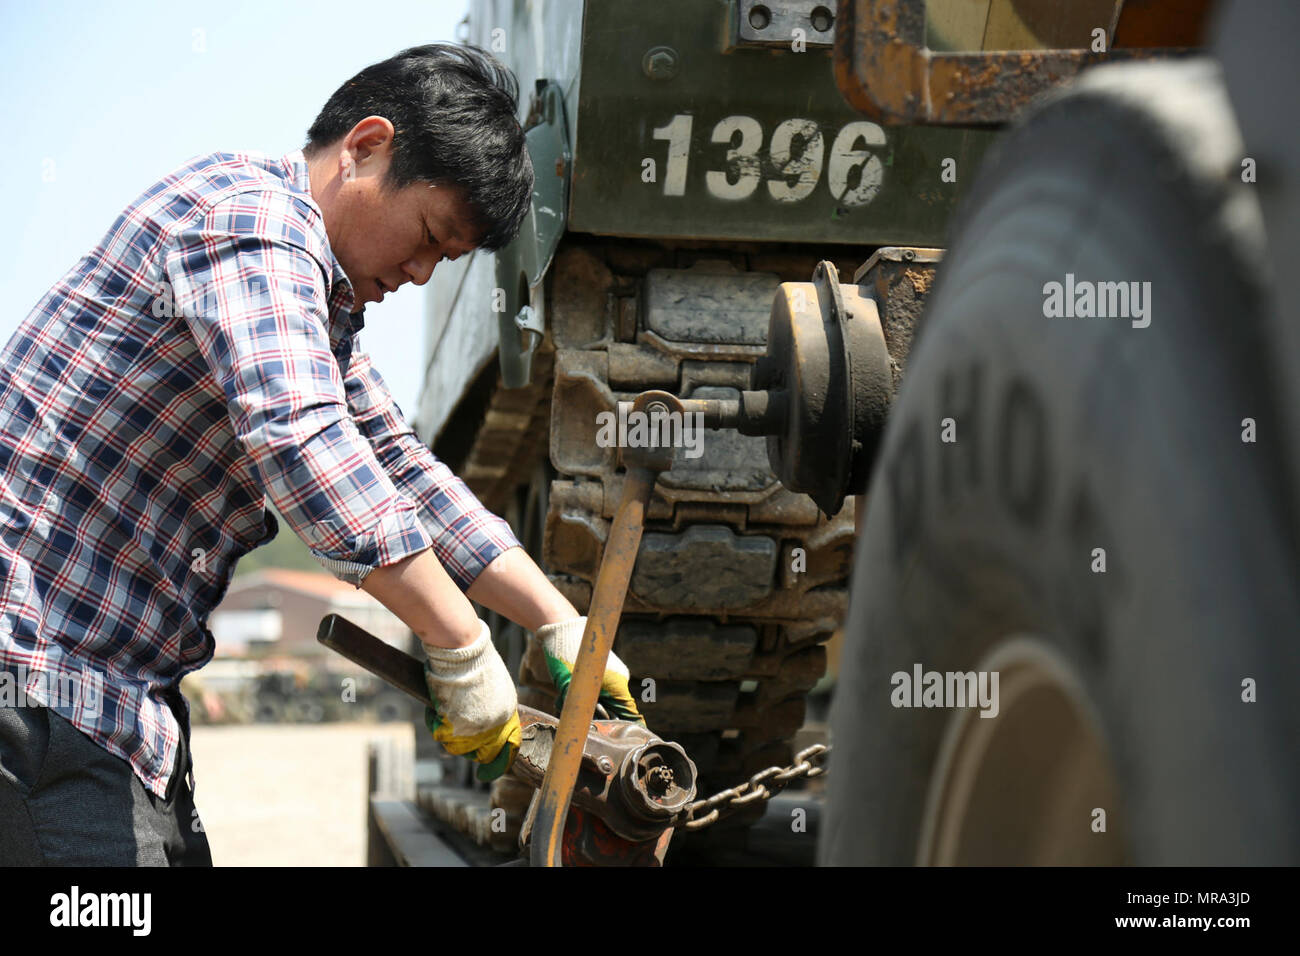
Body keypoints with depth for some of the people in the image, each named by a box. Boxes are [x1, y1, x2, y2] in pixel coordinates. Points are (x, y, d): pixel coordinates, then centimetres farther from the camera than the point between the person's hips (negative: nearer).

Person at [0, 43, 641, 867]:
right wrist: (463, 652, -24)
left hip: (120, 687, 10)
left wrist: (564, 630, 11)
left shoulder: (324, 303, 18)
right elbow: (300, 440, -29)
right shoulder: (252, 218, -16)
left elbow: (405, 474, 19)